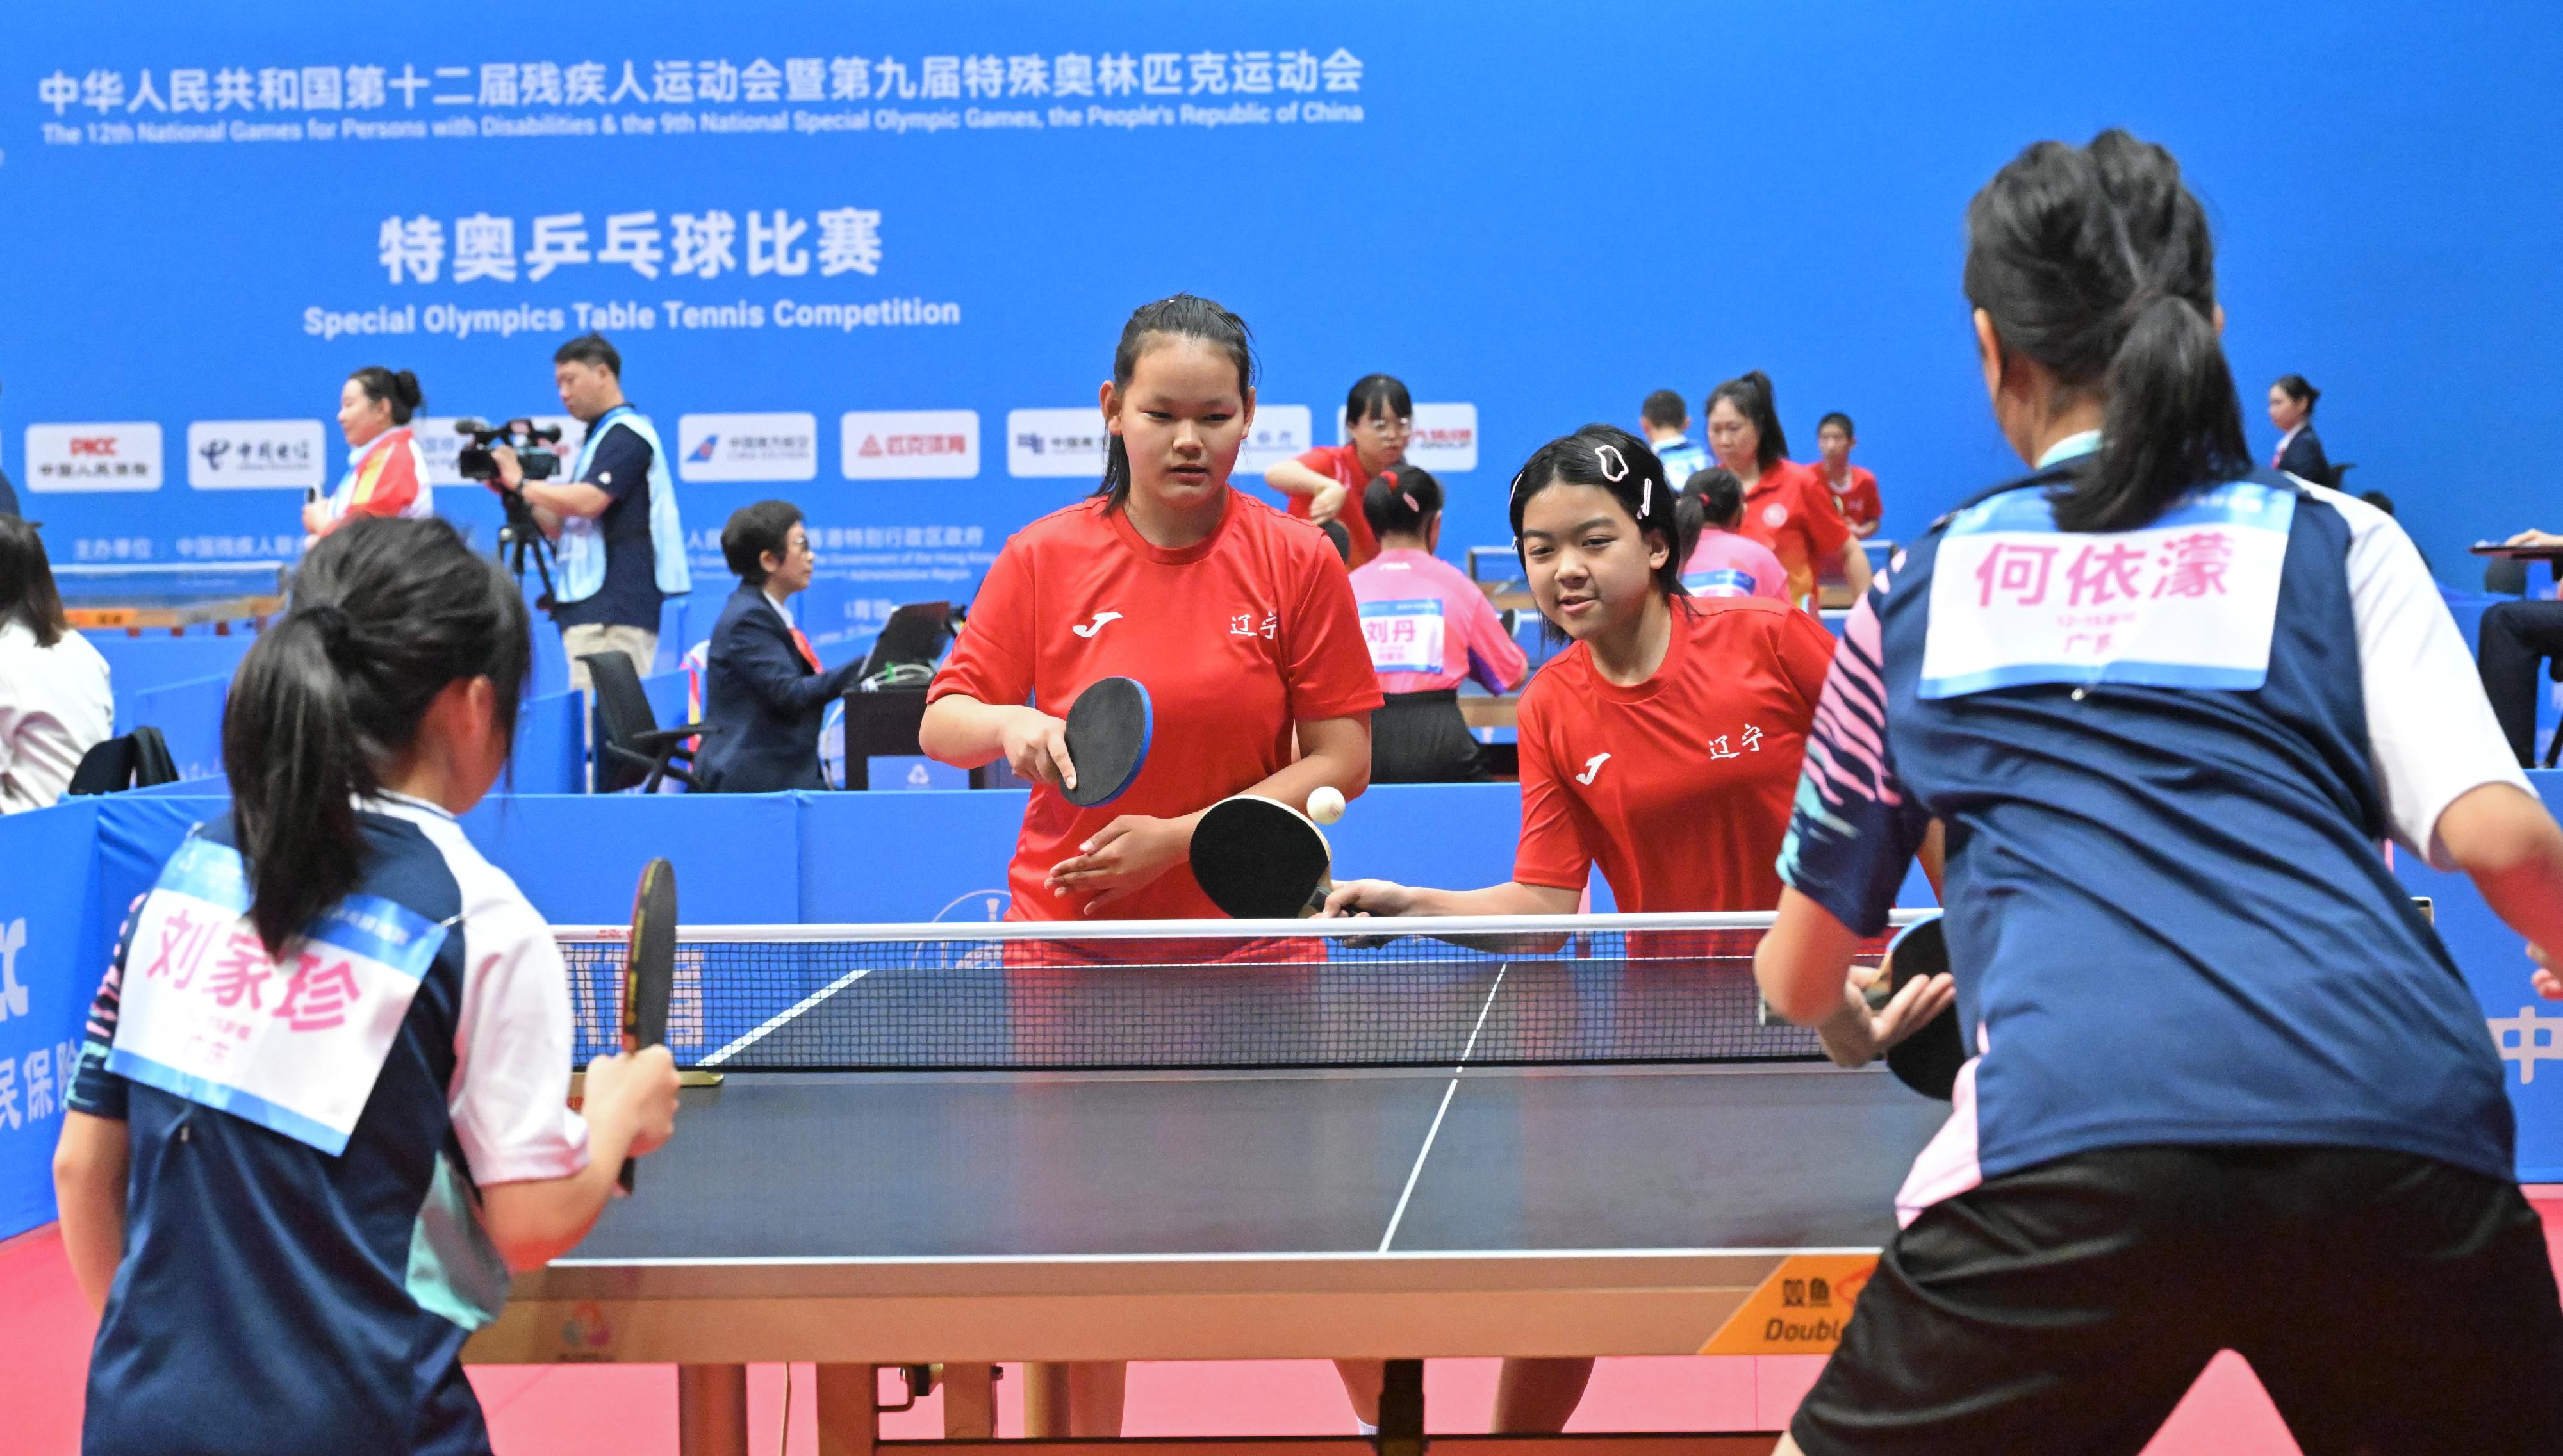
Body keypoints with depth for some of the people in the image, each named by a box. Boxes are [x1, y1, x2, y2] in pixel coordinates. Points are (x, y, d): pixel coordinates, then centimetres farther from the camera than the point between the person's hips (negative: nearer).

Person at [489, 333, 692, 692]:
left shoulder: (626, 433, -8)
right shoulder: (599, 437, 22)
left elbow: (588, 501, -21)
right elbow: (562, 526, 24)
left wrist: (521, 482, -8)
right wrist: (515, 495, 10)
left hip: (613, 612, -10)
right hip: (592, 606, 10)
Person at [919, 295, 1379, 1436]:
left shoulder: (1296, 561, -4)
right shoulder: (1046, 557, -1)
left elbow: (1341, 759, -5)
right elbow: (940, 723, 3)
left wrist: (1178, 838, -14)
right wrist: (1008, 725, -20)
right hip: (1072, 933, 1)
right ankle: (1081, 1436, 22)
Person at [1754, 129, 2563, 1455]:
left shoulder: (1921, 588, 22)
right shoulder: (2333, 542, 19)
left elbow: (1797, 978, 30)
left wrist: (1861, 1032, 54)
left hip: (2068, 1142, 0)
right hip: (2402, 1140, 1)